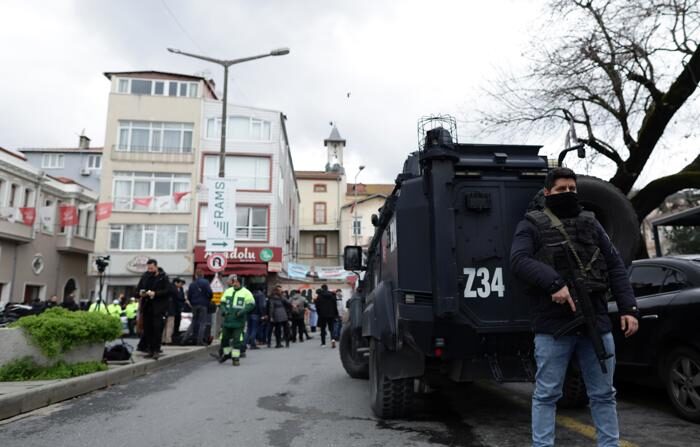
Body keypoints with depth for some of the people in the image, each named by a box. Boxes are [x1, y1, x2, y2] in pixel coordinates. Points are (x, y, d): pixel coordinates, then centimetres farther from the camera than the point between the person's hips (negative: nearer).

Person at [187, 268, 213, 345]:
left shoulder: (192, 284, 5)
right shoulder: (205, 282, -7)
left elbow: (189, 295, 4)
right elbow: (210, 293, -14)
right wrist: (208, 301, 5)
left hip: (194, 305, 4)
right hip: (203, 305, -4)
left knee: (195, 322, 14)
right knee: (203, 322, -3)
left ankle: (194, 339, 21)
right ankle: (200, 340, -11)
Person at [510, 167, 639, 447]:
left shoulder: (591, 224, 17)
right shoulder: (532, 225, 3)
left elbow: (615, 267, 14)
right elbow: (519, 261, -12)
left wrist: (628, 308, 4)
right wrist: (554, 282, -25)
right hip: (553, 325, -4)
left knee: (603, 394, 15)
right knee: (546, 394, 3)